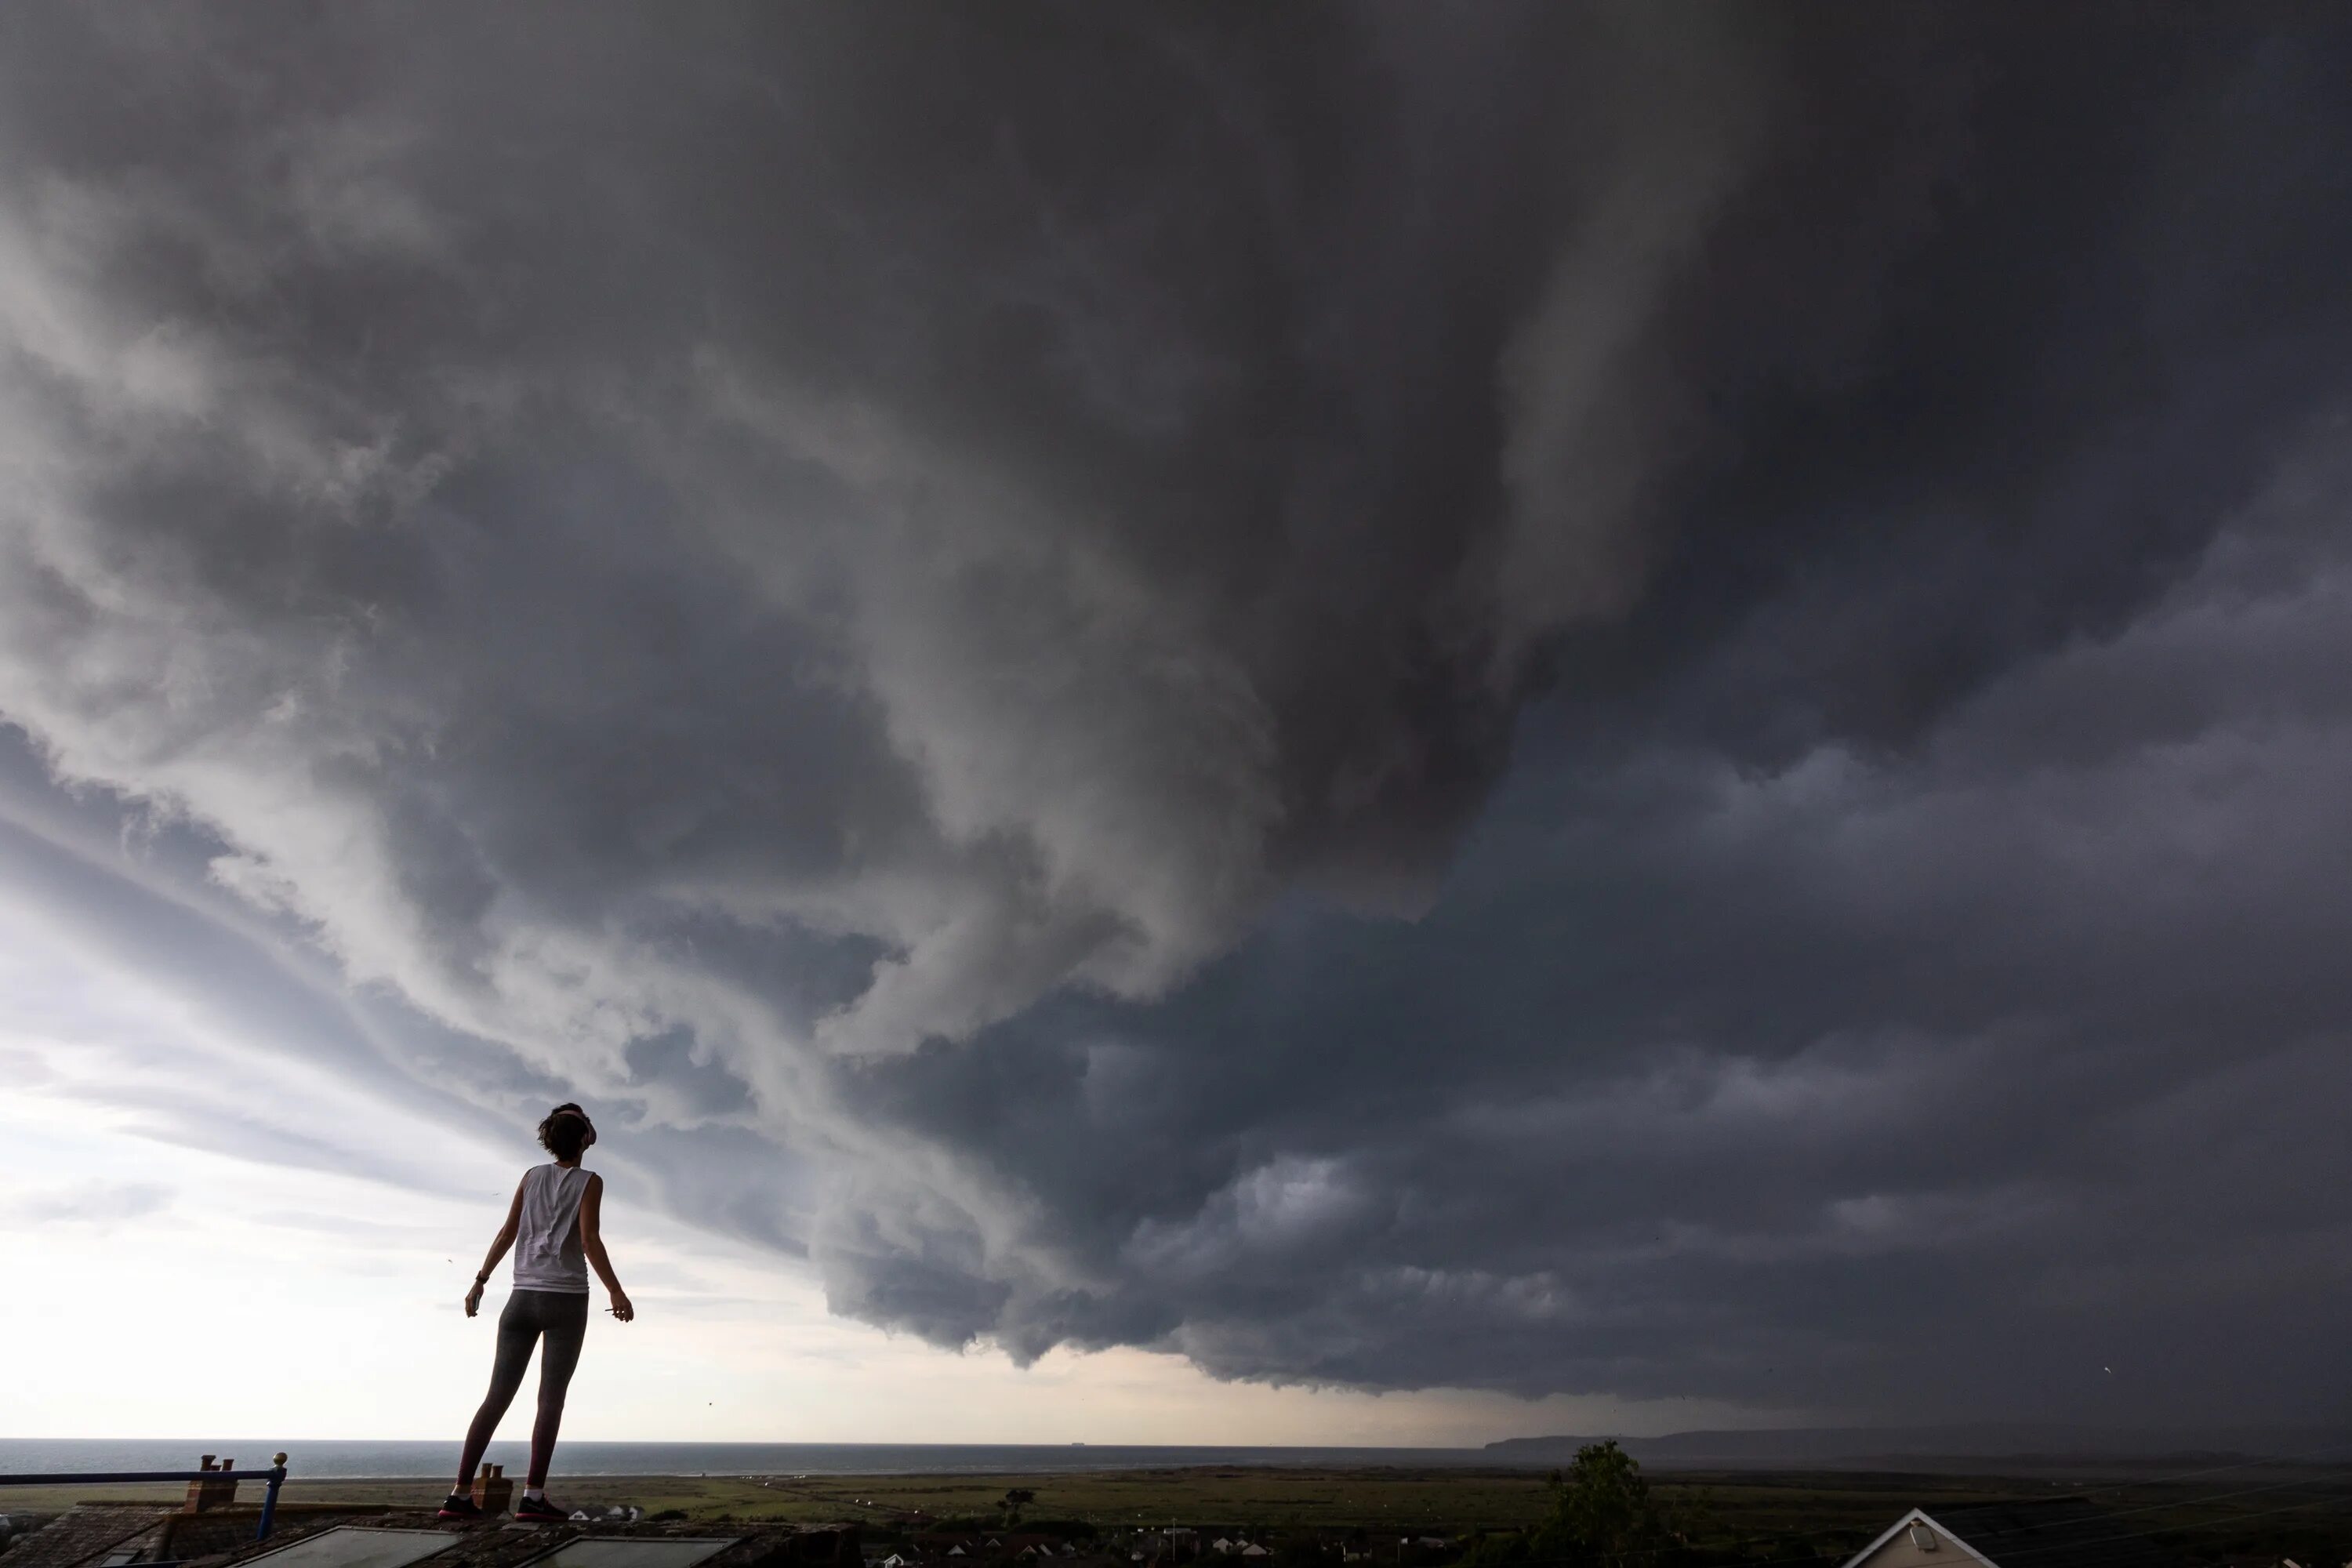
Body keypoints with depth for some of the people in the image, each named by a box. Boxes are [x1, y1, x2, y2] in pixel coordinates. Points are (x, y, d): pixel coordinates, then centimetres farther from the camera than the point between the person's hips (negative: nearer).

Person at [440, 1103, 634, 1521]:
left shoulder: (532, 1176, 10)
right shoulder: (589, 1182, -2)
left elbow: (507, 1234, 7)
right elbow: (589, 1240, -11)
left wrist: (480, 1282, 14)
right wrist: (616, 1292, -11)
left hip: (523, 1297, 4)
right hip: (567, 1299, -4)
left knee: (497, 1397, 8)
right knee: (551, 1397, -1)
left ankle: (460, 1494, 6)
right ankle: (533, 1495, -6)